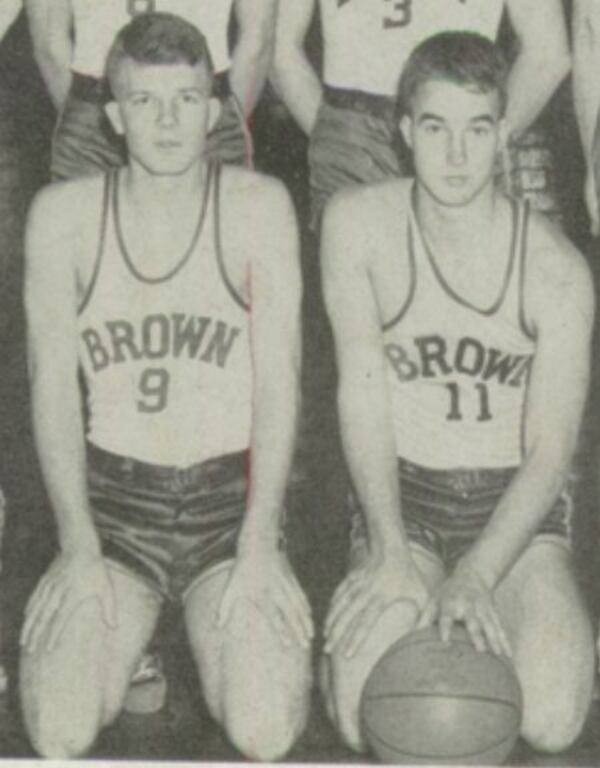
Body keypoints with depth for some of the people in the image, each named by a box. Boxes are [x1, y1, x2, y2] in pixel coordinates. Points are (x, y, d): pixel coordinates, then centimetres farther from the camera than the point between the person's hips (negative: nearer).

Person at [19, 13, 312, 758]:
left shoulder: (257, 206, -5)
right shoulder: (63, 215, -2)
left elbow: (277, 382, -5)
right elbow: (52, 386, -2)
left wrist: (259, 547, -12)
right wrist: (79, 548, -10)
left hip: (230, 495, -1)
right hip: (113, 497, 1)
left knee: (265, 731, -20)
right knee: (59, 732, -19)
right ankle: (126, 633, 15)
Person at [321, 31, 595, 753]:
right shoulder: (359, 222, -9)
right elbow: (361, 391, -11)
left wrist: (475, 577, -26)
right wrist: (390, 551, -19)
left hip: (516, 504, 0)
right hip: (400, 492, 0)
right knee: (369, 718, -22)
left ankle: (480, 633, 12)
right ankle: (364, 620, 13)